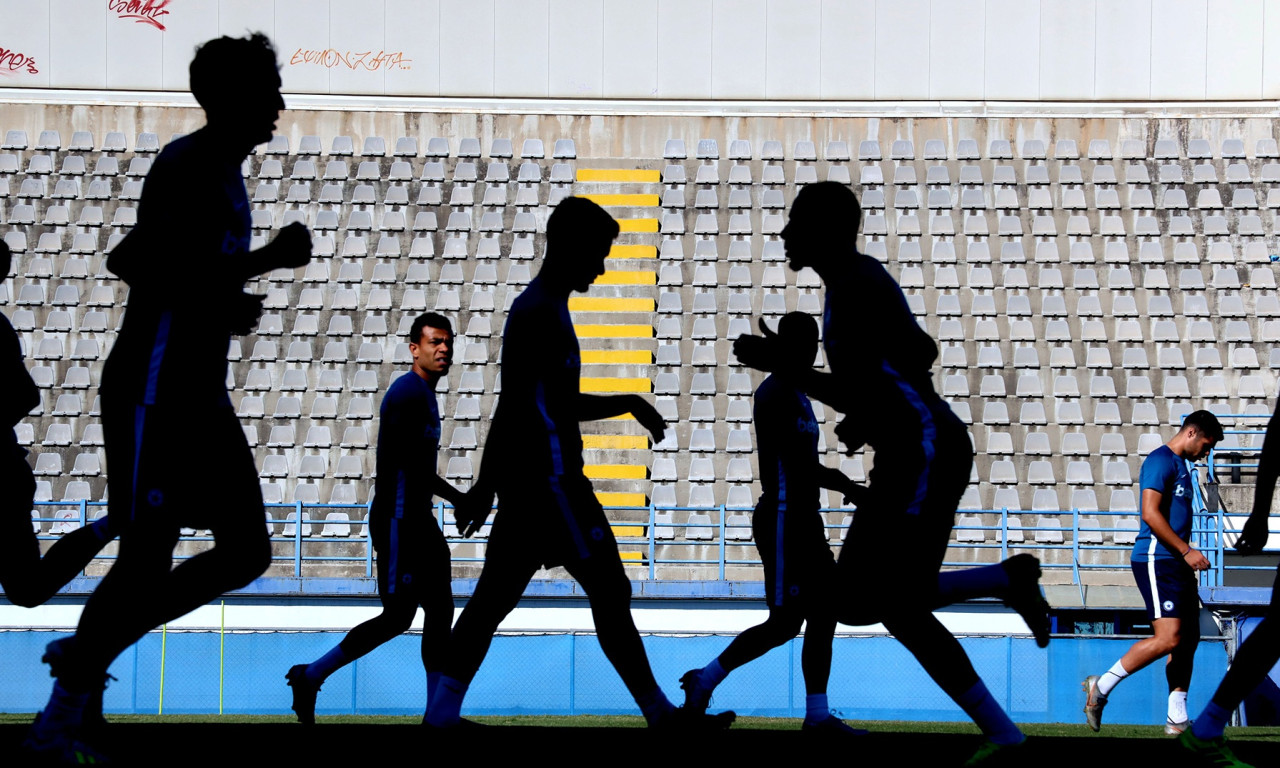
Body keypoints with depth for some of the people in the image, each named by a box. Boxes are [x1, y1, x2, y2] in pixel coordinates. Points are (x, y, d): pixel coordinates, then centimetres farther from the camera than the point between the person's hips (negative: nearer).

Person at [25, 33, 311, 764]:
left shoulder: (225, 176, 17)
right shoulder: (185, 167, -12)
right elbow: (163, 274, -24)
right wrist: (269, 259, -20)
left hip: (201, 395, 10)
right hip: (155, 393, -10)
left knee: (247, 552, 6)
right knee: (147, 557, -10)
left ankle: (86, 654, 13)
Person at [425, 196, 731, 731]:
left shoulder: (541, 309, 20)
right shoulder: (540, 313, -13)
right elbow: (513, 405, -19)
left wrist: (629, 404, 26)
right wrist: (485, 487, -21)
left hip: (531, 484, 10)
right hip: (549, 480, -10)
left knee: (495, 596, 7)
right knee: (610, 591, -7)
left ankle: (443, 711, 5)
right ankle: (660, 712, -3)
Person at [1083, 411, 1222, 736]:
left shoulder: (1182, 465, 22)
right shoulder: (1160, 461, -10)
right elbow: (1150, 514, -19)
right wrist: (1186, 551, -19)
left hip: (1177, 563, 10)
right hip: (1156, 560, -10)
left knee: (1189, 638, 7)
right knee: (1169, 638, -17)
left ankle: (1177, 719, 10)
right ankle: (1101, 687, -8)